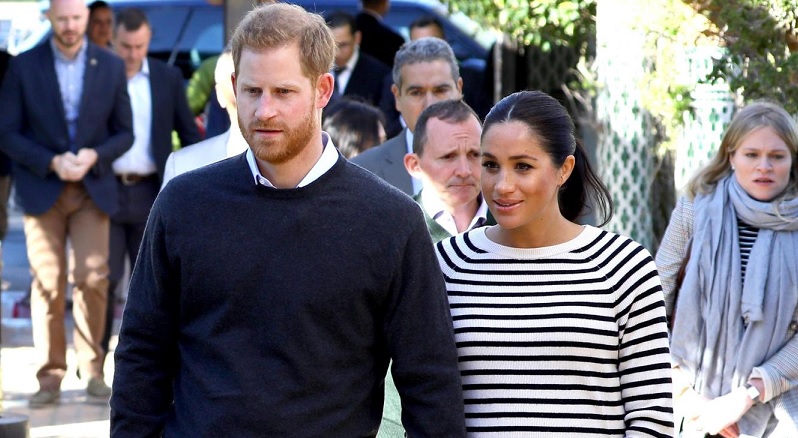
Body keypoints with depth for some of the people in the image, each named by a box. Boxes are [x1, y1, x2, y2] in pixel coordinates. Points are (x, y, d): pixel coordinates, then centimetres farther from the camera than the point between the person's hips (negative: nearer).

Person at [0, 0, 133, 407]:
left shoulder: (111, 66, 4)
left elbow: (124, 132, 8)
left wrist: (95, 156, -12)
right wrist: (52, 163, -14)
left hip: (93, 189, 1)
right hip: (41, 188, -1)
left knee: (92, 279, -6)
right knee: (48, 284, -3)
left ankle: (92, 371, 6)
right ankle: (50, 377, 4)